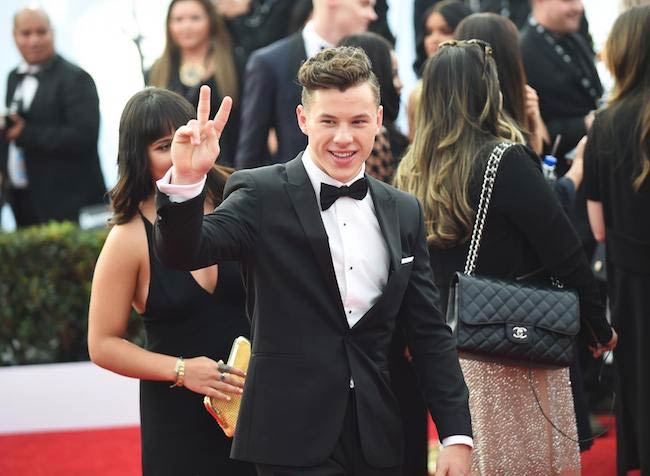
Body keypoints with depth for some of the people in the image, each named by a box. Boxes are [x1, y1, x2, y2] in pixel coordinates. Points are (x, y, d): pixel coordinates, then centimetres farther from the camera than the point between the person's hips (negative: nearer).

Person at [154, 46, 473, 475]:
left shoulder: (404, 212, 11)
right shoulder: (263, 196, -3)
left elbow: (430, 334, 12)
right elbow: (183, 252, -17)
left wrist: (457, 434, 6)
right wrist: (185, 180, -35)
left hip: (380, 441, 4)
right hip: (295, 440, -4)